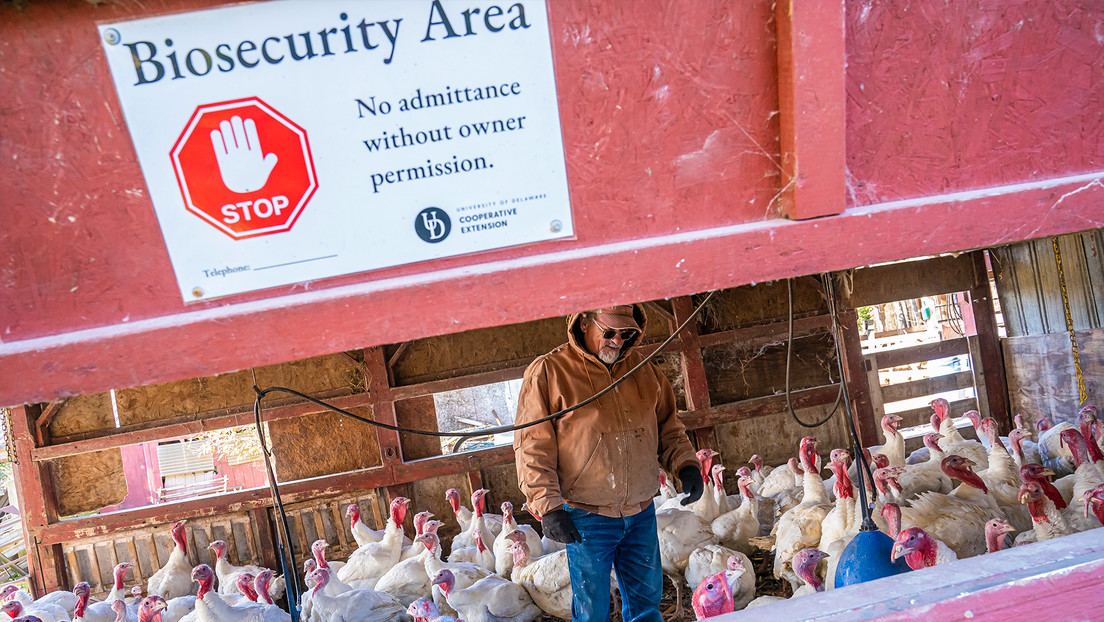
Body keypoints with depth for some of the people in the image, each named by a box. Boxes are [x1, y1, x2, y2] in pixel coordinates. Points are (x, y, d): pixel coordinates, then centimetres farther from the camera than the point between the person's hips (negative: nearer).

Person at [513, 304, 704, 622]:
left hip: (641, 513, 4)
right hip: (586, 516, -4)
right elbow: (532, 446, -9)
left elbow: (667, 424, 17)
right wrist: (548, 506, -15)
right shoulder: (548, 372, -8)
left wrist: (685, 463, 0)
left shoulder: (643, 369, 6)